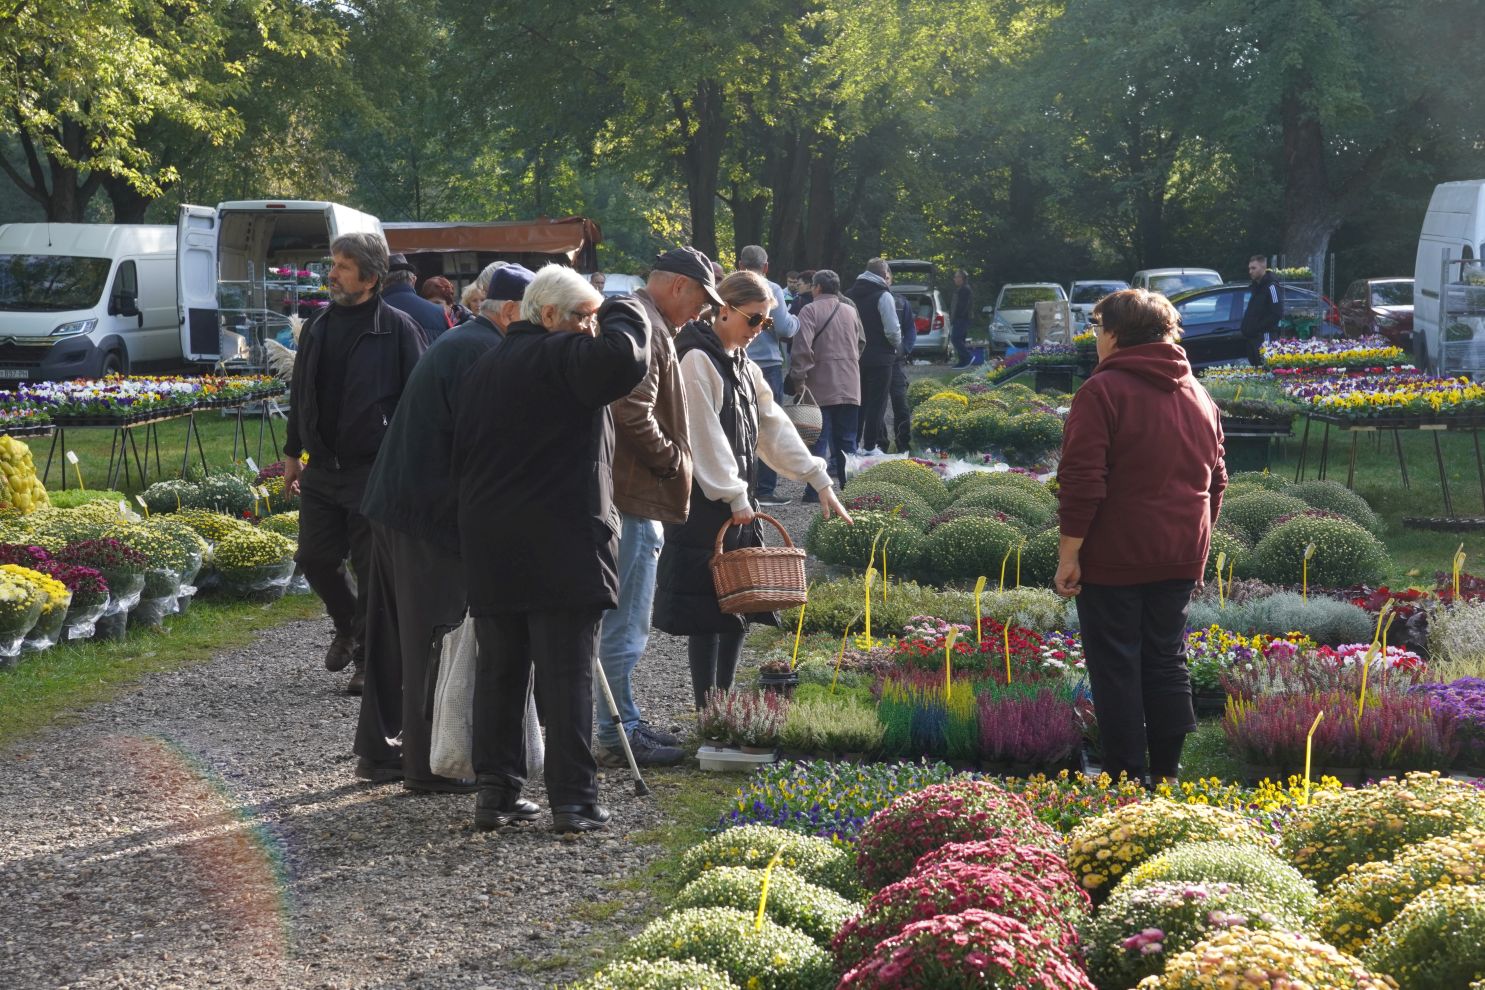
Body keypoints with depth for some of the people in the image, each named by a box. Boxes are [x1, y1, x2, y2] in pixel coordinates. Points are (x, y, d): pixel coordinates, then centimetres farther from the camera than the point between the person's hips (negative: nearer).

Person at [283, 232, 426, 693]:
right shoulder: (318, 327, 11)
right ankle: (348, 626, 34)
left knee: (371, 568, 0)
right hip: (321, 468, 6)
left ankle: (368, 658, 12)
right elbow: (300, 393, 19)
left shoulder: (397, 329, -8)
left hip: (373, 470, -6)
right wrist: (292, 453, 19)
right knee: (315, 558, 7)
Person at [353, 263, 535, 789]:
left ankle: (378, 750, 24)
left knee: (394, 633, 15)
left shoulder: (455, 342, 17)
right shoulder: (482, 351, -16)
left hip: (395, 504, 10)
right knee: (433, 639, -3)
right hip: (432, 510, -10)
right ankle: (428, 761, 3)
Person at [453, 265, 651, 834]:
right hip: (561, 549, -7)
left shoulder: (481, 371, 17)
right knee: (567, 675, -3)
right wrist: (622, 313, -6)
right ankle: (573, 800, -4)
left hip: (490, 550, 7)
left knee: (499, 672, 11)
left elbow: (462, 455, 20)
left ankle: (496, 793, 13)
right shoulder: (564, 358, -9)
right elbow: (625, 358, -27)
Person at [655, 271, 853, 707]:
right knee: (707, 609, -6)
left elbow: (774, 427, 16)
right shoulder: (698, 360, -13)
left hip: (736, 501, 9)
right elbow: (705, 437, -16)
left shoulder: (744, 365, 16)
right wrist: (735, 497, -16)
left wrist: (819, 479, 11)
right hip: (703, 503, -9)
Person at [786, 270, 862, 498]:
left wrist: (798, 379, -11)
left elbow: (802, 348, -14)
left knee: (819, 439, -2)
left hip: (821, 386, -5)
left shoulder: (810, 311, -6)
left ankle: (815, 489, -5)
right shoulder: (850, 311, 13)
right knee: (847, 440, 10)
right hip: (849, 386, 5)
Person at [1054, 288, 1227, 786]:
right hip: (1180, 558, 7)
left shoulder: (1103, 390, -11)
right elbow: (1215, 480, 18)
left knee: (1115, 666, 0)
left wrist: (1069, 553, -14)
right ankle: (1166, 771, 17)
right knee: (1166, 660, 14)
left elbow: (1082, 482, -17)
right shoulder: (1199, 396, 12)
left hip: (1115, 557, -6)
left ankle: (1126, 777, 2)